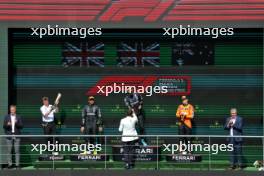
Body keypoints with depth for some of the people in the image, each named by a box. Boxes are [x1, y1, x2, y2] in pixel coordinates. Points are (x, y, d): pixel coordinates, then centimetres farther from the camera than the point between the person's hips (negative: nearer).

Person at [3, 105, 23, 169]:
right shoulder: (7, 117, 7)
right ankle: (10, 164, 7)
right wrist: (7, 125, -18)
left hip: (16, 136, -1)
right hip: (9, 135, 1)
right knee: (9, 151, 1)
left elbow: (21, 126, 0)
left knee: (17, 151, -1)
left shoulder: (18, 117, 6)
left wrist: (16, 123, -17)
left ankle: (17, 164, 2)